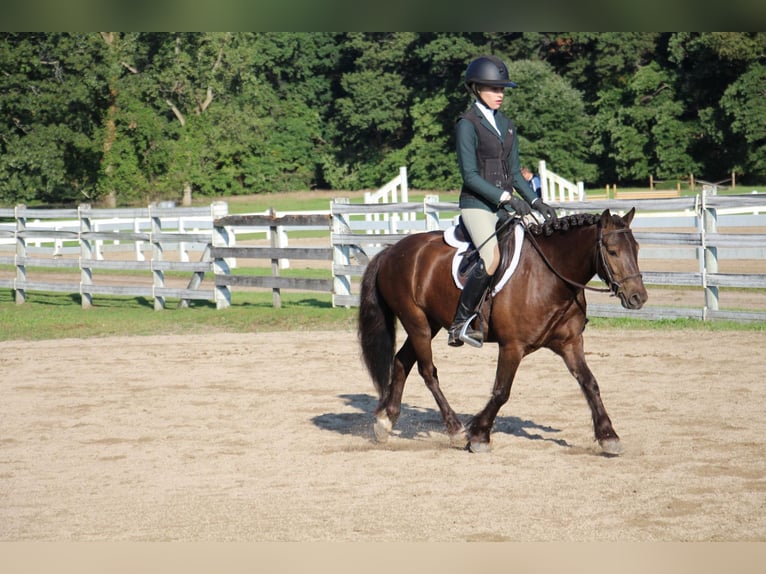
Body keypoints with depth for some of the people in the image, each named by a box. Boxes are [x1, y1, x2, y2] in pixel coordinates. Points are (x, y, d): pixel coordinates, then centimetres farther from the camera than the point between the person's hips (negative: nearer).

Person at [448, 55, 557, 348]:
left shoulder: (507, 125, 16)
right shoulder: (467, 124, -6)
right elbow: (469, 175, -13)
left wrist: (535, 201, 3)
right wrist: (505, 197, -22)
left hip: (506, 204, 7)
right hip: (477, 204, -7)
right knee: (492, 258, -28)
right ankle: (459, 324, -19)